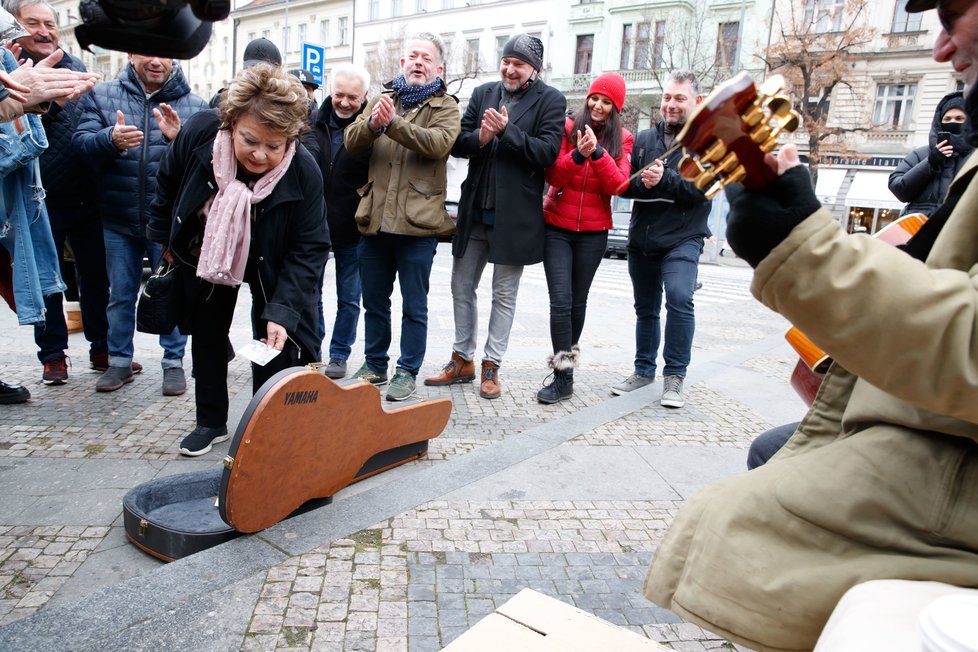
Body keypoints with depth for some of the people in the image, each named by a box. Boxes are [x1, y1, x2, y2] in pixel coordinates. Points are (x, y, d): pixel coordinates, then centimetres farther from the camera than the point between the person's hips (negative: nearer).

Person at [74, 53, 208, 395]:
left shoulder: (195, 106, 0)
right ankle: (120, 361, 28)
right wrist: (110, 139, -26)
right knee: (120, 294, 13)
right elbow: (80, 143, -6)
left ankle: (173, 363, 20)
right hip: (119, 219, 2)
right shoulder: (102, 95, 4)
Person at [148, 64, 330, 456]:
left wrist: (283, 310, -36)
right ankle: (211, 421, 30)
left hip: (270, 265, -2)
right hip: (203, 254, 3)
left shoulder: (304, 173, -34)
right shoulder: (199, 133, -29)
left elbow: (308, 248, -28)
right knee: (207, 335, 13)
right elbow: (168, 184, -7)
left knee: (275, 342, -3)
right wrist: (165, 238, 5)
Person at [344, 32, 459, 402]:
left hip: (417, 221, -4)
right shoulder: (382, 99, 15)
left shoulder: (445, 106, 3)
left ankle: (407, 372, 17)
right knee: (374, 301, 14)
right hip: (374, 219, 4)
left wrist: (393, 123, -28)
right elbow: (351, 142, 2)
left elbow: (439, 142, -17)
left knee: (414, 305, 4)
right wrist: (372, 124, -19)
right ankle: (374, 365, 29)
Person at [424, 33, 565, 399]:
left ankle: (491, 366, 17)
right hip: (474, 210, 5)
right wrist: (480, 137, -16)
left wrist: (506, 130, -22)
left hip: (514, 215, -5)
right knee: (461, 287, 11)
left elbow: (548, 151, -14)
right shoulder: (483, 93, 10)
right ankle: (462, 361, 25)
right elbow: (457, 144, 5)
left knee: (504, 294, 6)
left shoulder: (549, 100, -3)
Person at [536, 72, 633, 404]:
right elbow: (553, 177, -6)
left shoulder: (622, 138, 4)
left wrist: (597, 152, -21)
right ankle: (563, 376, -4)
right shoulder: (568, 127, 1)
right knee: (560, 301, -9)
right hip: (557, 226, -1)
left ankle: (567, 361, 26)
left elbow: (618, 185, -8)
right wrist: (578, 154, -23)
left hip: (593, 231, 1)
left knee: (578, 301, 9)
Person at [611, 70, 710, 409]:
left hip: (682, 239, -4)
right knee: (646, 308, 13)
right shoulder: (644, 139, 11)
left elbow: (703, 188, -13)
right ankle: (644, 370, 28)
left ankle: (675, 376, -8)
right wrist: (642, 182, -18)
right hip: (641, 239, 4)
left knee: (679, 299, -22)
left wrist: (664, 179, -25)